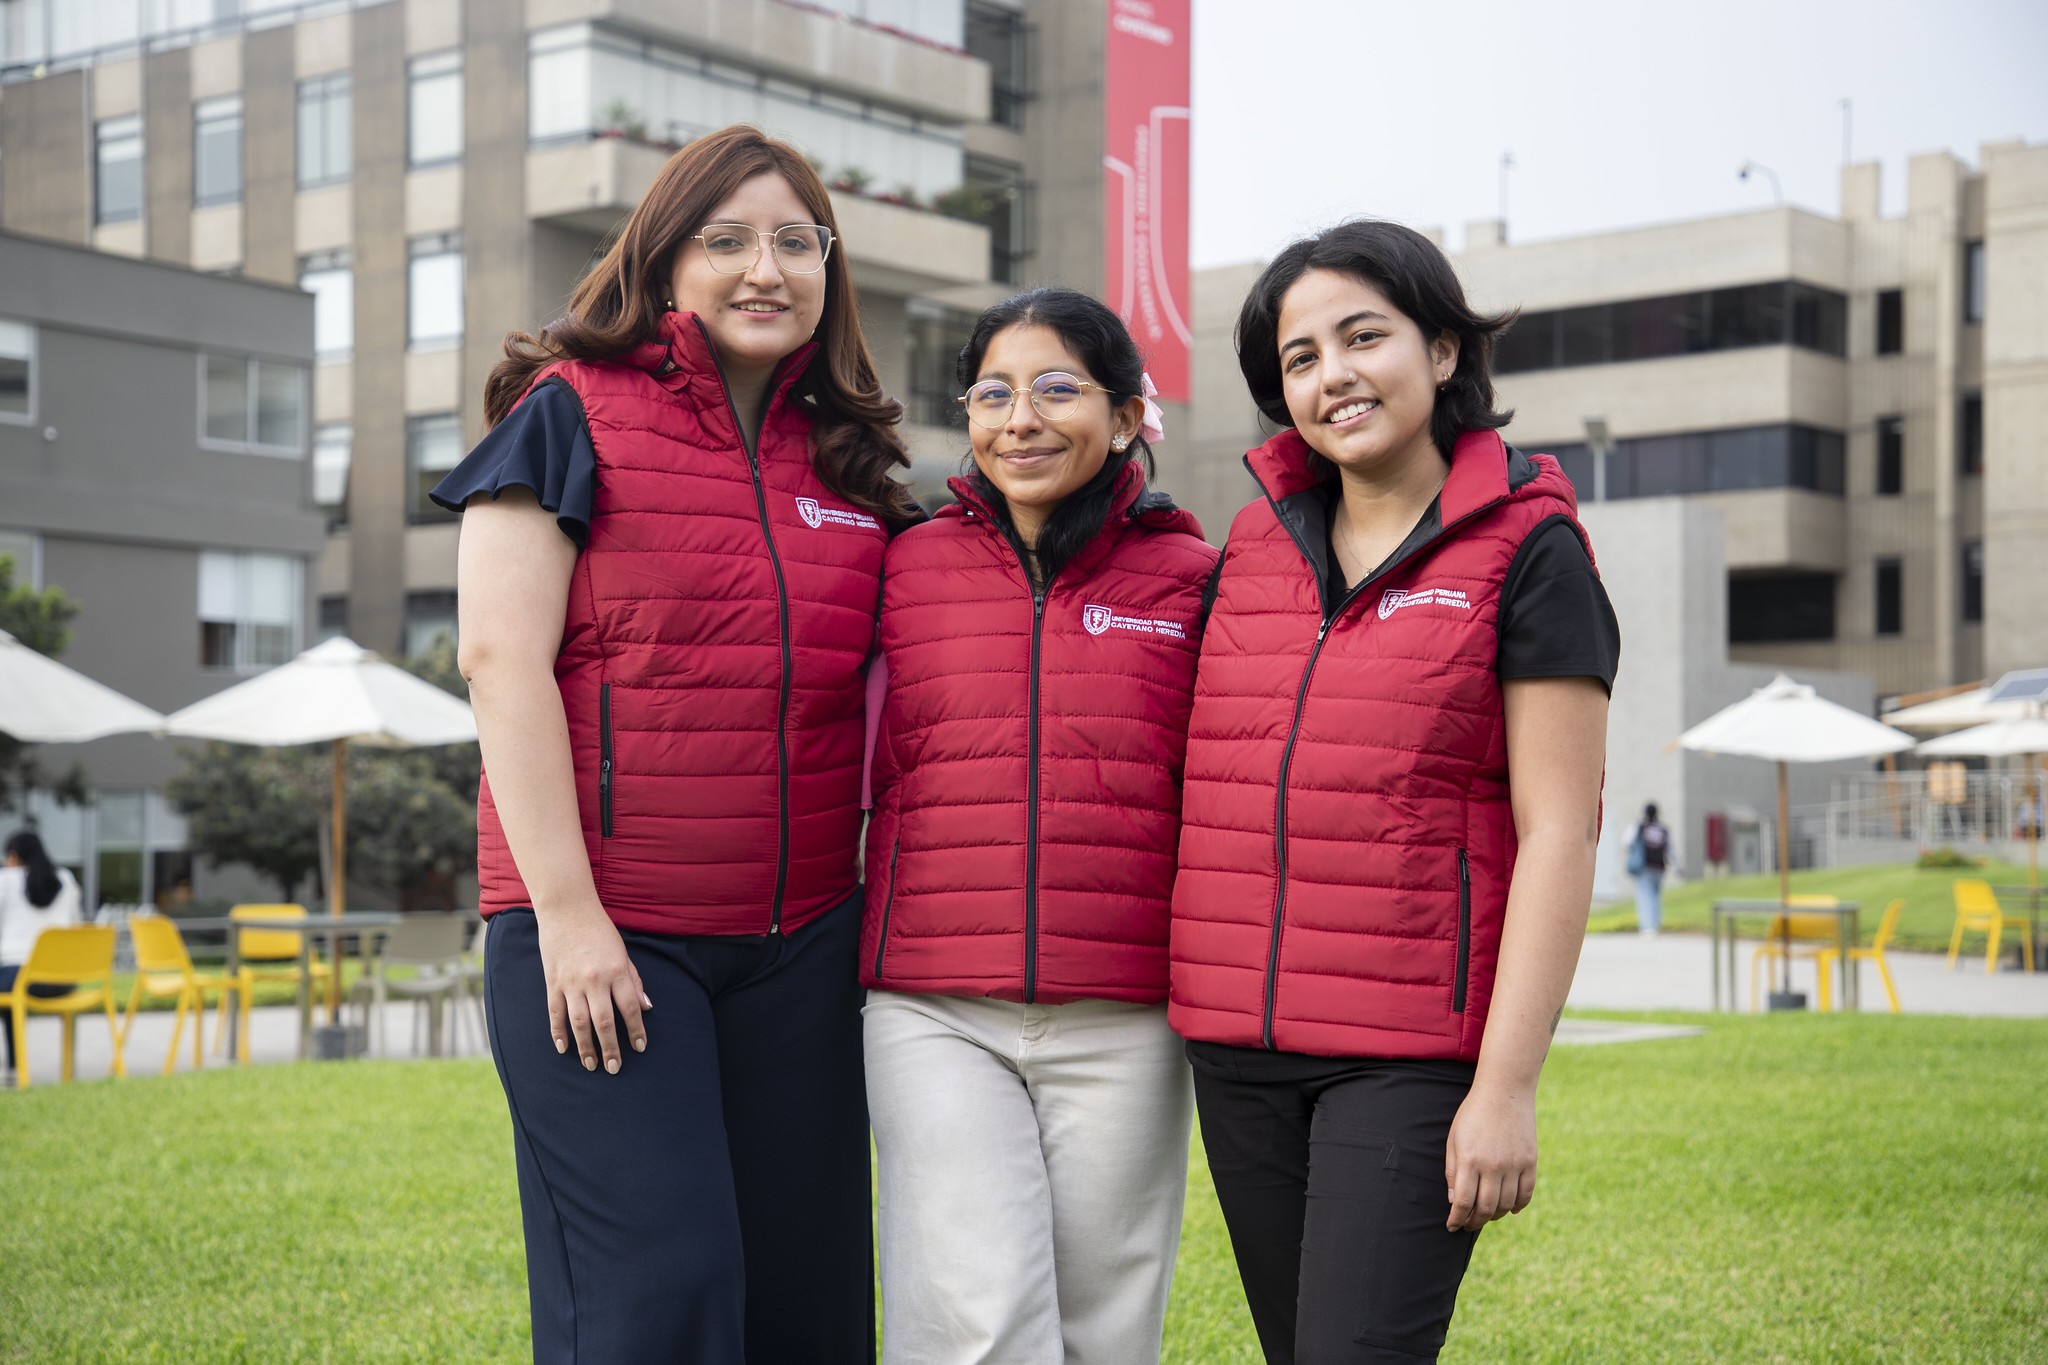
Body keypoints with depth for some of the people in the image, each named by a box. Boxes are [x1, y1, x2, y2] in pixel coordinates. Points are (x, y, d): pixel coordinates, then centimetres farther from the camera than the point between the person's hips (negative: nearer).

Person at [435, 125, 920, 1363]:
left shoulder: (851, 462, 14)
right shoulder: (571, 415, -2)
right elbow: (503, 659, -9)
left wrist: (877, 912, 12)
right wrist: (566, 909, -16)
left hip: (802, 940, 6)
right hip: (601, 932, -5)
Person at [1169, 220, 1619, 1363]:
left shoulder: (1526, 550, -4)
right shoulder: (1256, 544, 11)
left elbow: (1558, 834, -8)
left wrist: (1507, 1087, -14)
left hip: (1413, 1053, -5)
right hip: (1239, 1049, 5)